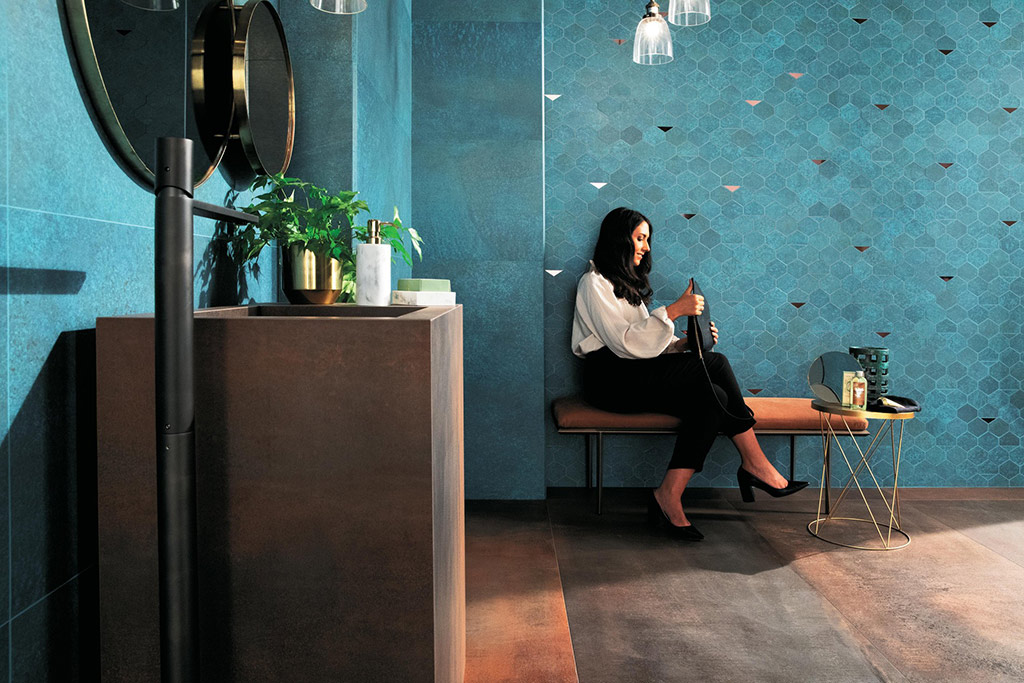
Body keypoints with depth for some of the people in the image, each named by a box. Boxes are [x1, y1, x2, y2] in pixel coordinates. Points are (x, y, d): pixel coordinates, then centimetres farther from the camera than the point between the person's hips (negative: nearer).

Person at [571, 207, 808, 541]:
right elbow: (625, 343, -18)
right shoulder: (594, 283, -5)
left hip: (637, 376, 9)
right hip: (612, 381, -9)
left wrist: (689, 341, 2)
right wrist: (673, 311, -21)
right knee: (715, 363, -22)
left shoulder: (626, 283, 25)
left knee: (709, 397, -19)